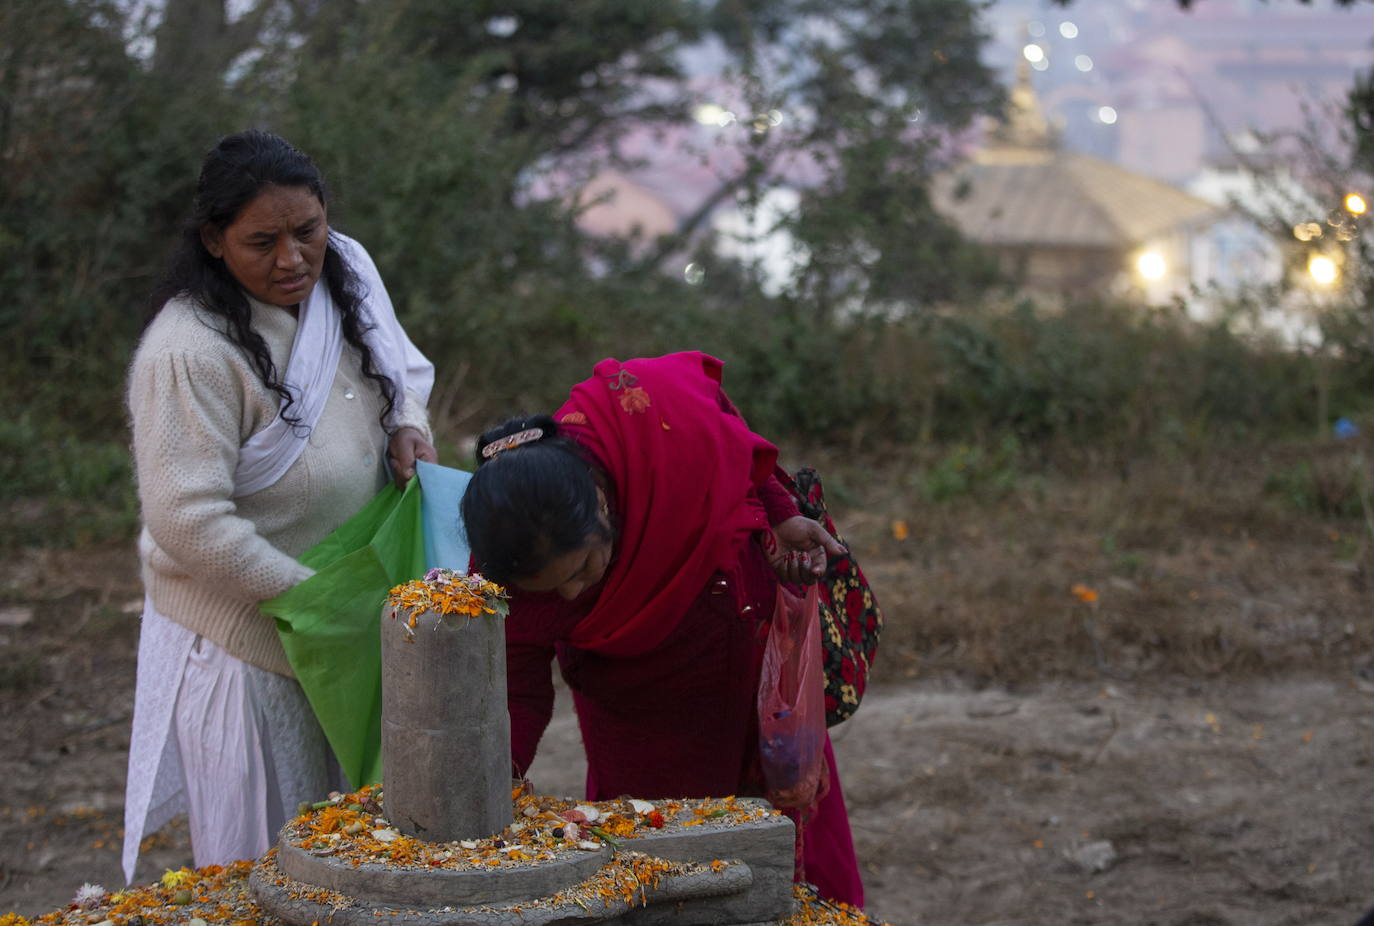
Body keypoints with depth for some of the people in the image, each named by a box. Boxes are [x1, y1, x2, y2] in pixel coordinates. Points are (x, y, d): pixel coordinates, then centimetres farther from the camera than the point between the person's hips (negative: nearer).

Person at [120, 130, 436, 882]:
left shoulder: (344, 274, -2)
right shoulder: (190, 354, -26)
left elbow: (399, 369, 18)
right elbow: (191, 525, -26)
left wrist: (408, 425, -5)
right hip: (241, 639, -7)